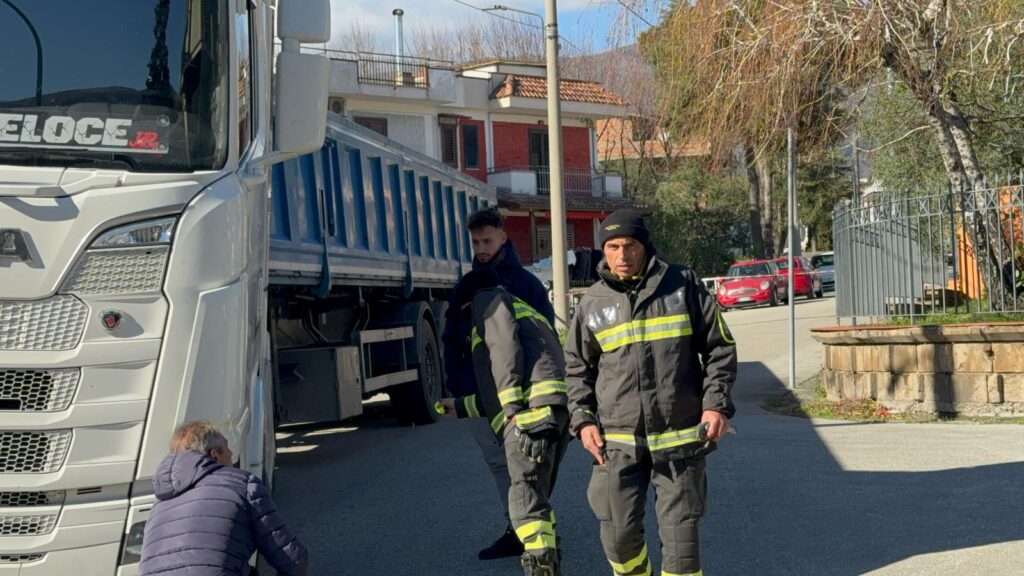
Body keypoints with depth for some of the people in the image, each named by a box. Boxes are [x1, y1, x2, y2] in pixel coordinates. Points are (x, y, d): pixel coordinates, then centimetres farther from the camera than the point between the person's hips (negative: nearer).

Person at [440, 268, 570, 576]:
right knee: (536, 502, 17)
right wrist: (462, 406, 48)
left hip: (533, 407, -9)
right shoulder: (525, 312, 41)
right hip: (556, 409, 9)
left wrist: (512, 406, -14)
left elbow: (505, 346, -5)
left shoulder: (488, 299, 16)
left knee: (527, 505, -16)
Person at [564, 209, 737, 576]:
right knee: (619, 533, 3)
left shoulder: (683, 285, 2)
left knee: (680, 533, 3)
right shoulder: (593, 302, 6)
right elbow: (576, 367, 15)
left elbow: (720, 347, 6)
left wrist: (716, 404, -5)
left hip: (680, 439, -1)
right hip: (617, 442, 1)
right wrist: (583, 420, 3)